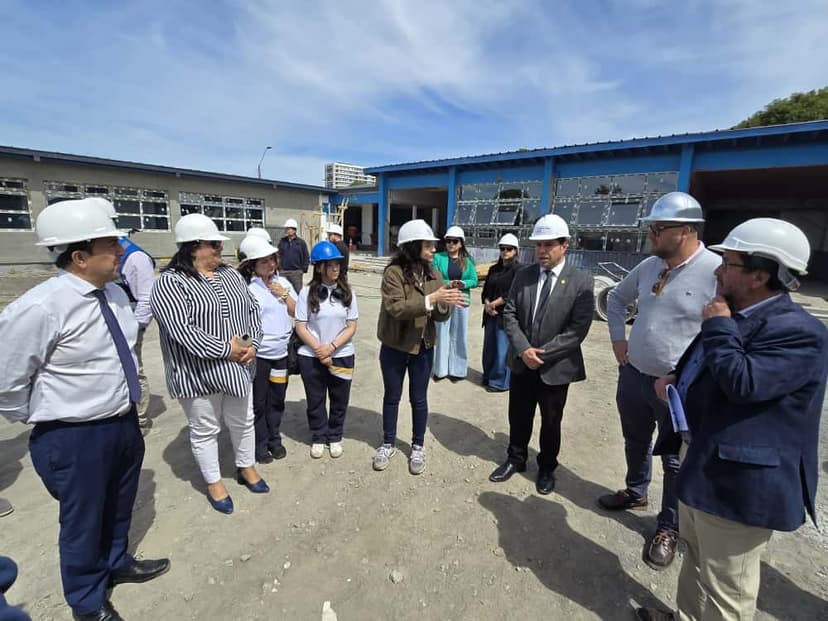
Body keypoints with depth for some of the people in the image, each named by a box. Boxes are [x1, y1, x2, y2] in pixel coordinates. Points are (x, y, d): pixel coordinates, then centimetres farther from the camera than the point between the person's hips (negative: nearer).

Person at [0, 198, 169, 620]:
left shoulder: (115, 293, -3)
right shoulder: (38, 308, -26)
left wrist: (126, 404, 15)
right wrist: (44, 420, -1)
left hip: (124, 421, 6)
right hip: (76, 436, -6)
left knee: (119, 506, 28)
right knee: (83, 521, 18)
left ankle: (117, 563, 56)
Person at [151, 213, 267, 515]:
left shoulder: (231, 275, 6)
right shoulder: (170, 283, -15)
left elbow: (252, 309, 8)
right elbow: (181, 330, -24)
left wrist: (252, 343, -7)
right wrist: (226, 349, -21)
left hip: (235, 367, 6)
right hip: (198, 373, -6)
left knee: (242, 421, 19)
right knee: (205, 430, 13)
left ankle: (246, 468, 42)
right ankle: (214, 482, 34)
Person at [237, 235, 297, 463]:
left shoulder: (282, 282, 6)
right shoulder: (246, 287, -13)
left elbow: (295, 312, 9)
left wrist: (284, 294, -6)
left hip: (282, 353, 5)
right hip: (258, 355, -5)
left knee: (277, 400, 18)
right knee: (258, 402, 11)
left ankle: (275, 440, 37)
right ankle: (260, 445, 30)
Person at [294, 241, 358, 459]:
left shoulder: (347, 292, -1)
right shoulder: (307, 292, -7)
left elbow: (351, 327, -3)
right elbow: (300, 327, -6)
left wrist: (331, 347, -14)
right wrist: (318, 350, -14)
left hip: (342, 356, 1)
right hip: (311, 357, -1)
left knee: (339, 400, 13)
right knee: (315, 401, 14)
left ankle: (335, 437, 35)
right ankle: (318, 438, 35)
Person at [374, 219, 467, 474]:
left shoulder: (433, 274, 0)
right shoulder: (393, 272, -14)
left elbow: (439, 316, -1)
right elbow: (395, 309, -27)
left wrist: (445, 305, -24)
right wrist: (431, 298, -32)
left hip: (423, 348, 3)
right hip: (394, 347, -3)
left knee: (419, 399, 14)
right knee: (392, 396, 15)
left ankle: (418, 447, 33)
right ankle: (388, 444, 34)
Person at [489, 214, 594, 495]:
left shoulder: (581, 281, -11)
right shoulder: (523, 275, 0)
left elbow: (578, 329, -15)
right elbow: (509, 314, -2)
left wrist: (543, 353, -19)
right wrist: (523, 349, -15)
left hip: (556, 366, -3)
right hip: (522, 363, 3)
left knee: (551, 422, 16)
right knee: (518, 416, 18)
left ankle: (547, 468, 39)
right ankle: (515, 458, 41)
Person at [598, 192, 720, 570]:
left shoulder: (717, 272, -19)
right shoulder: (648, 266, 1)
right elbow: (617, 298, 19)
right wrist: (618, 338, 10)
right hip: (633, 375, 6)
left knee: (675, 461, 12)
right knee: (635, 443, 24)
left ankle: (669, 528, 34)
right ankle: (635, 492, 50)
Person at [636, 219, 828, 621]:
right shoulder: (735, 315, 8)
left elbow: (742, 383, -32)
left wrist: (717, 325, -20)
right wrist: (674, 379, 0)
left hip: (738, 480, -9)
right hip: (699, 463, 10)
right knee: (696, 558, 29)